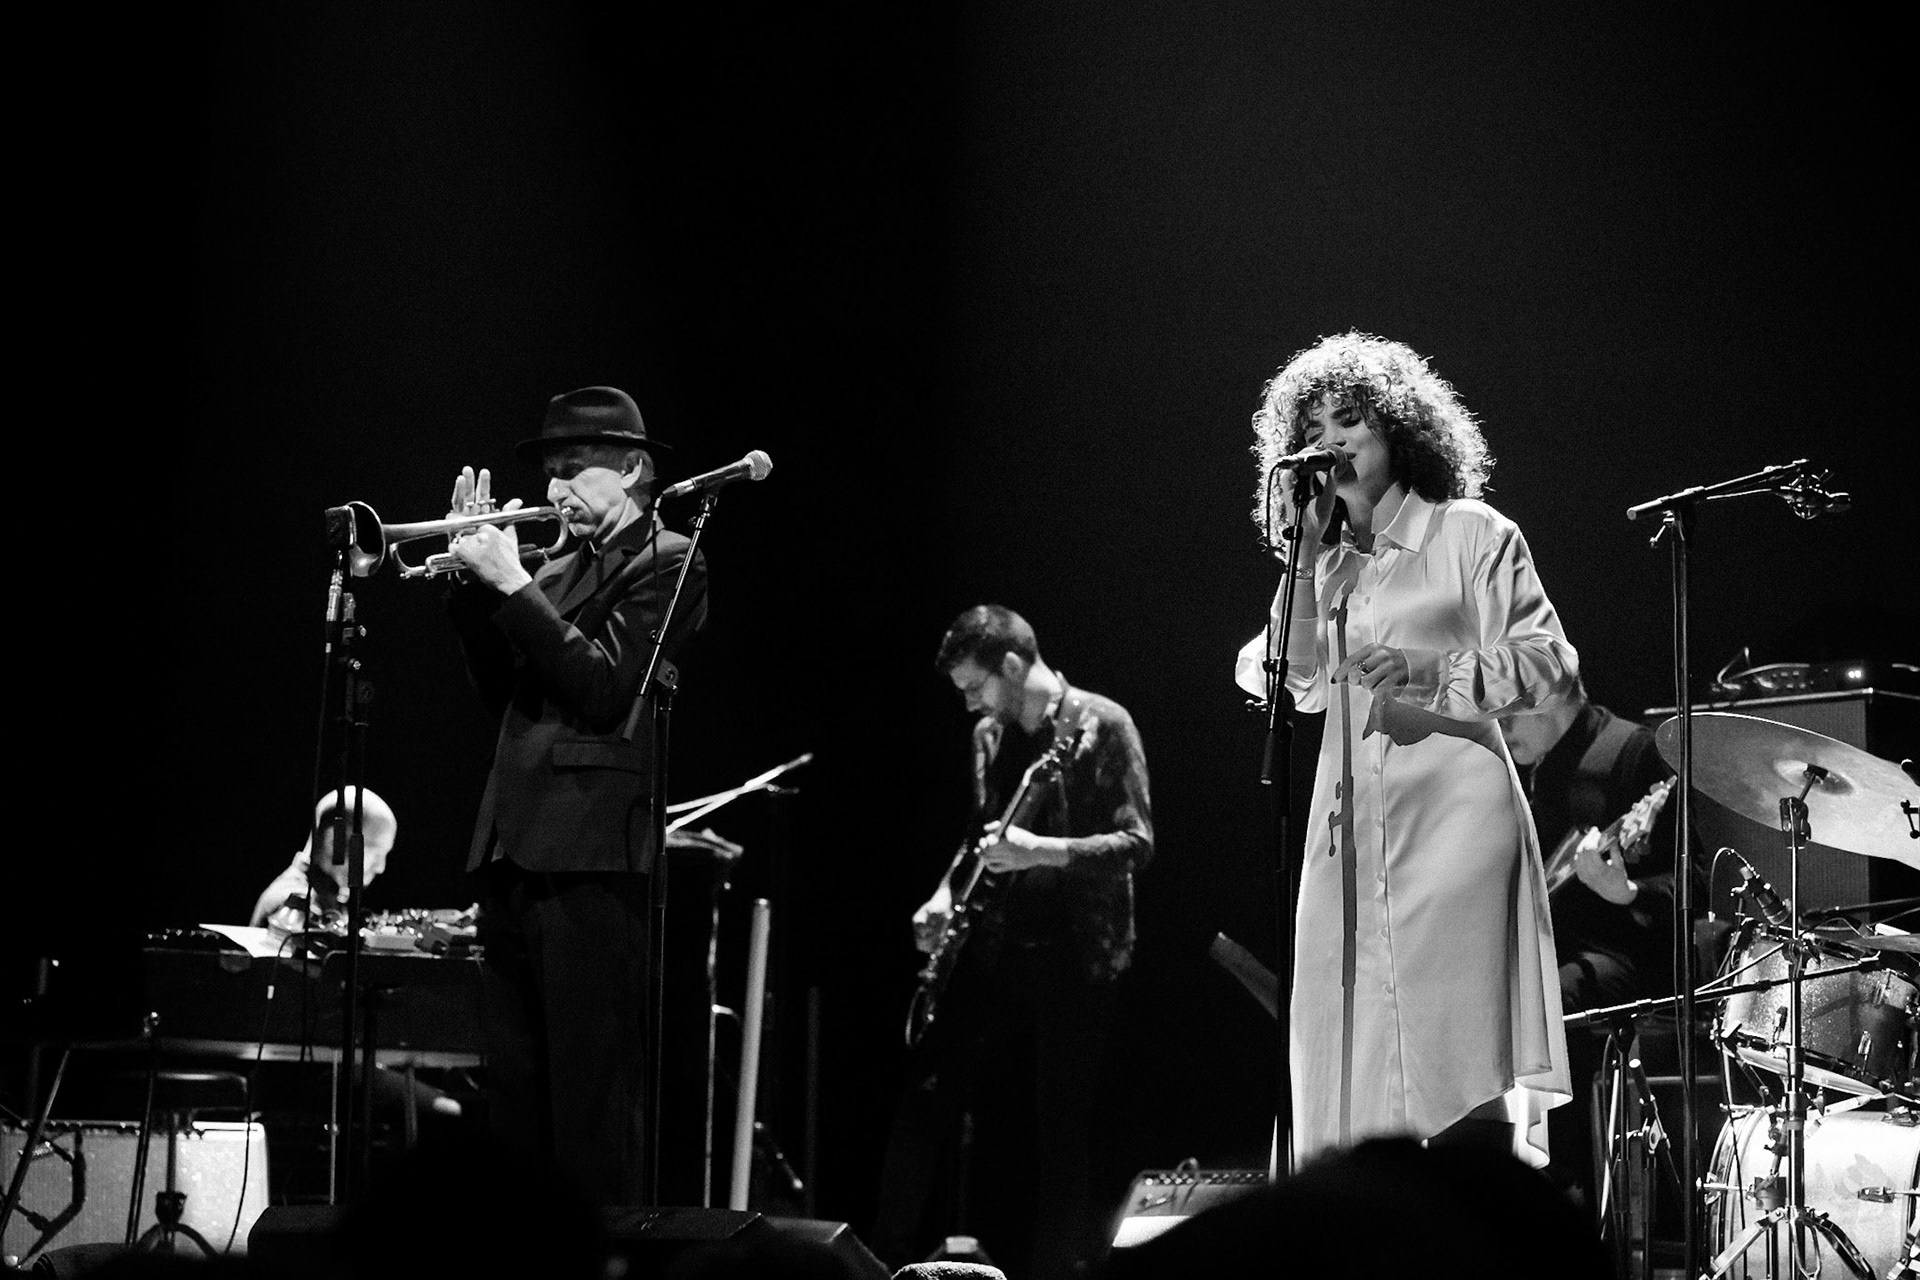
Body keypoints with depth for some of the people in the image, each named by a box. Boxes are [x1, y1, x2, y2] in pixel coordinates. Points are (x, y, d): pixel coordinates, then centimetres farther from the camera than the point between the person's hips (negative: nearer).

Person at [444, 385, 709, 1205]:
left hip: (591, 858, -8)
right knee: (515, 1099, 11)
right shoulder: (559, 571, 20)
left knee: (593, 1104, -9)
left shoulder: (665, 565, -3)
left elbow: (604, 686, -15)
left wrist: (513, 584, -12)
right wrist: (477, 580, 6)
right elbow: (502, 693, 15)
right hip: (513, 857, 9)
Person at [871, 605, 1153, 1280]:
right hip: (994, 946, 6)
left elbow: (1137, 842, -12)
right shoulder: (989, 736, 14)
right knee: (927, 1097, 1)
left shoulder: (1102, 724, -7)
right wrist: (948, 893, 9)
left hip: (1073, 953, -6)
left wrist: (1039, 851, -23)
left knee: (1061, 1131, -3)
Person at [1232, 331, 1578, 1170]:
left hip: (1451, 813, -5)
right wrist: (1304, 557, 3)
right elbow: (1302, 684, 8)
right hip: (1350, 831, 5)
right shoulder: (1329, 564, 19)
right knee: (1358, 1067, -2)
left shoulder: (1471, 535, 5)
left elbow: (1550, 665, -2)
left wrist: (1433, 672, -16)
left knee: (1460, 1071, -13)